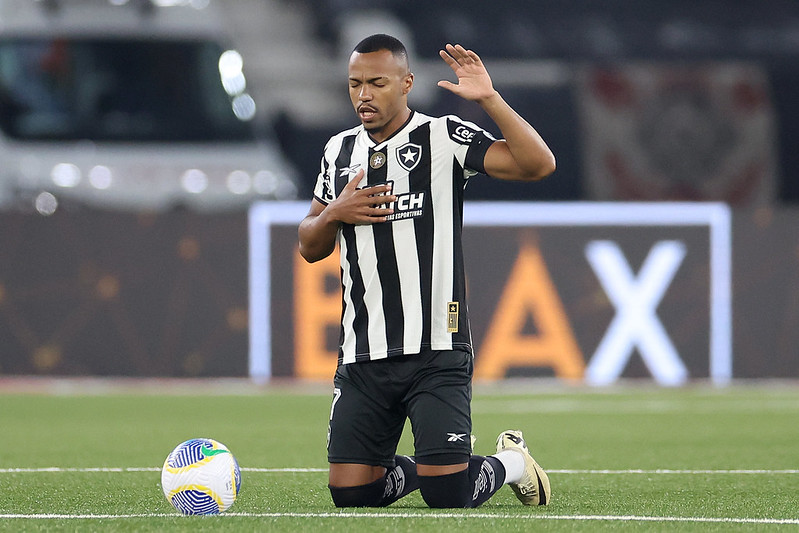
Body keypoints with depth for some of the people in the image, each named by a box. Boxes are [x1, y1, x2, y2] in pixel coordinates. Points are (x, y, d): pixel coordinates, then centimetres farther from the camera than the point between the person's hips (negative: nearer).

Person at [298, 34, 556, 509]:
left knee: (447, 496, -11)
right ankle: (417, 470, 30)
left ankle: (512, 462, 21)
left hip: (436, 350, -5)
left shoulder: (445, 139, -5)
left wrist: (488, 98, -25)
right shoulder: (340, 151, 12)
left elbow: (538, 164, -17)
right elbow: (310, 248, 20)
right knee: (350, 494, 0)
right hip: (363, 356, 5)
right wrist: (334, 213, -1)